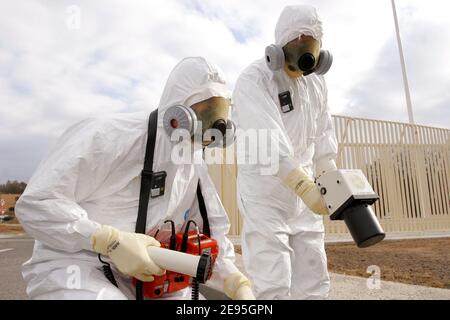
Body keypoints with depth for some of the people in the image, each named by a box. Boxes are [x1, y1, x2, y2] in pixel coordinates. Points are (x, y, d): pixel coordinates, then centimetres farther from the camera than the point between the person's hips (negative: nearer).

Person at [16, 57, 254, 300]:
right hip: (74, 266, -6)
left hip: (146, 276, 6)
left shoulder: (196, 167, 1)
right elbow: (35, 204, -22)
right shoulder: (108, 135, -22)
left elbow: (213, 237, 5)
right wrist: (113, 241, -30)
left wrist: (239, 284, -10)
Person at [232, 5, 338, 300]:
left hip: (305, 188, 7)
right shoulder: (254, 80, -13)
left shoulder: (317, 81, 9)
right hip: (264, 190, -6)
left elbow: (324, 138, 11)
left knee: (315, 282, 12)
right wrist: (304, 185, -38)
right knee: (272, 285, -6)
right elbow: (268, 140, -29)